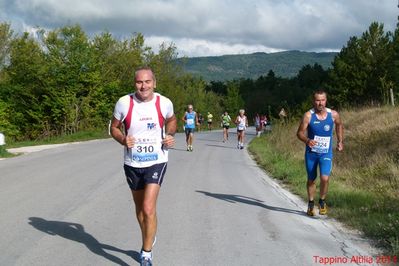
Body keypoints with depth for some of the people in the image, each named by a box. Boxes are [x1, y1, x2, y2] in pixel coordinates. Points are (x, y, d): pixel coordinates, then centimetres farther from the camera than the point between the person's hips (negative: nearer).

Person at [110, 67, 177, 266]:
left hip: (156, 162, -2)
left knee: (148, 208, -15)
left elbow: (171, 121, 13)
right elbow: (114, 127, 4)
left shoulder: (164, 103, -9)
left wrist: (170, 135, -6)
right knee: (139, 207, 18)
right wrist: (123, 140, -17)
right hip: (132, 163, 3)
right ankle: (149, 239, 44)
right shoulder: (124, 103, -10)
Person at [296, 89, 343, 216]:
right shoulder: (308, 115, -14)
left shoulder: (333, 115, -7)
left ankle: (322, 201, 9)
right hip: (311, 152, 0)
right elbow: (299, 132, -12)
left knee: (325, 178, -17)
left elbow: (339, 125, 15)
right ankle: (311, 203, 32)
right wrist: (307, 140, -32)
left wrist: (340, 141, 12)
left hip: (326, 153, 0)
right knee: (311, 179, 12)